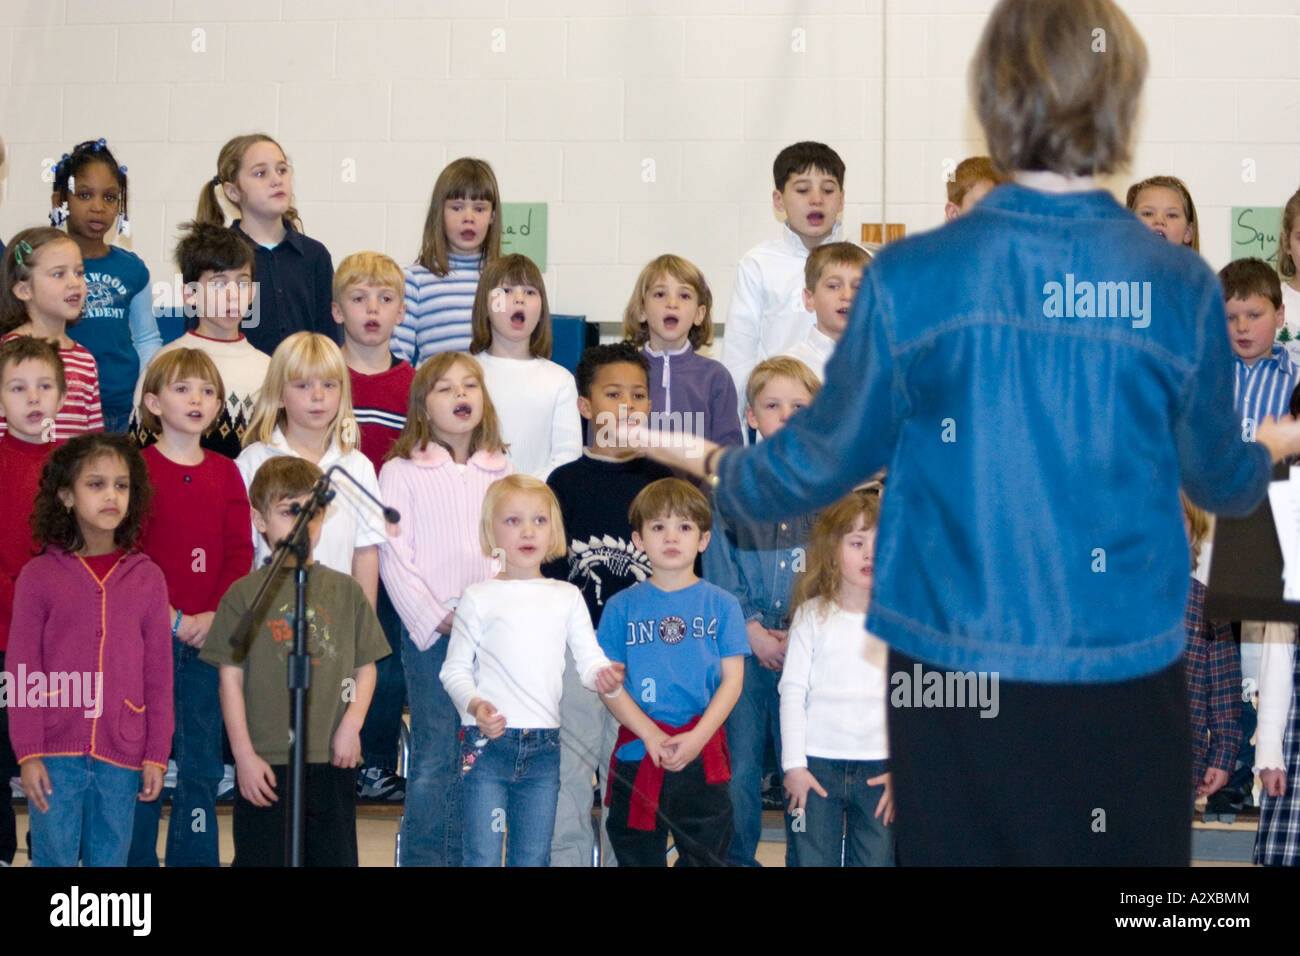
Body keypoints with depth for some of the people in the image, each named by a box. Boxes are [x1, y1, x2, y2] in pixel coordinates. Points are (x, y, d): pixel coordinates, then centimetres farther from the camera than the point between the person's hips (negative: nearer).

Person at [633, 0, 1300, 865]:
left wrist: (711, 465, 21)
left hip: (952, 658, 0)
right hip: (1124, 666, 0)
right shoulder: (1181, 288, -10)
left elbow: (824, 460, 0)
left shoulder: (910, 279, -12)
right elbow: (1221, 479, 5)